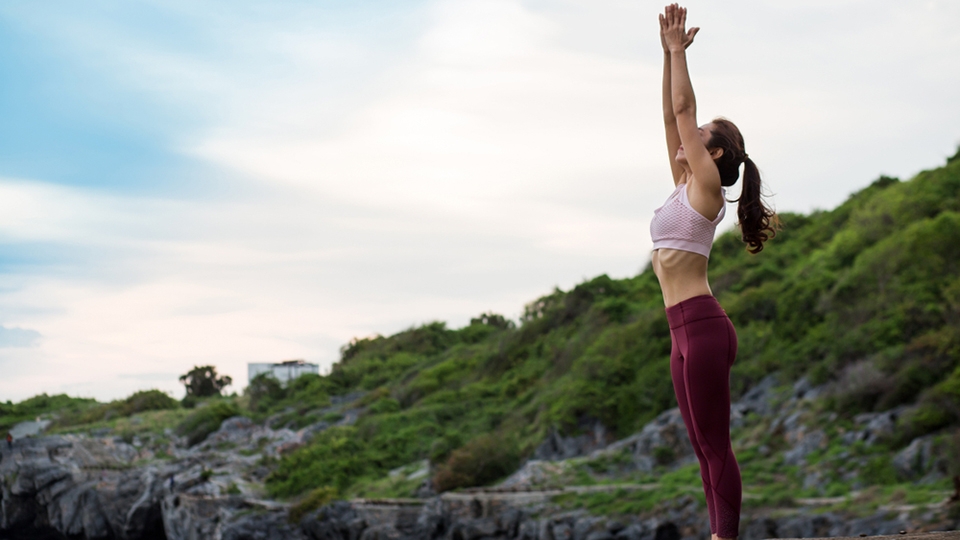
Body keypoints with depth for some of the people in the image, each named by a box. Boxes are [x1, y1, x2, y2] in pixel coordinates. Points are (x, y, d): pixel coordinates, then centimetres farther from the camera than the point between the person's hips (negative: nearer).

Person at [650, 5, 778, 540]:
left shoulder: (707, 185, -4)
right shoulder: (685, 186, 17)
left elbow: (683, 108, -5)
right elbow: (671, 116, 20)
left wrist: (678, 51, 4)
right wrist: (669, 52, 21)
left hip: (702, 325, -9)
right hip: (687, 330, 9)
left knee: (714, 444, -8)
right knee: (706, 446, 8)